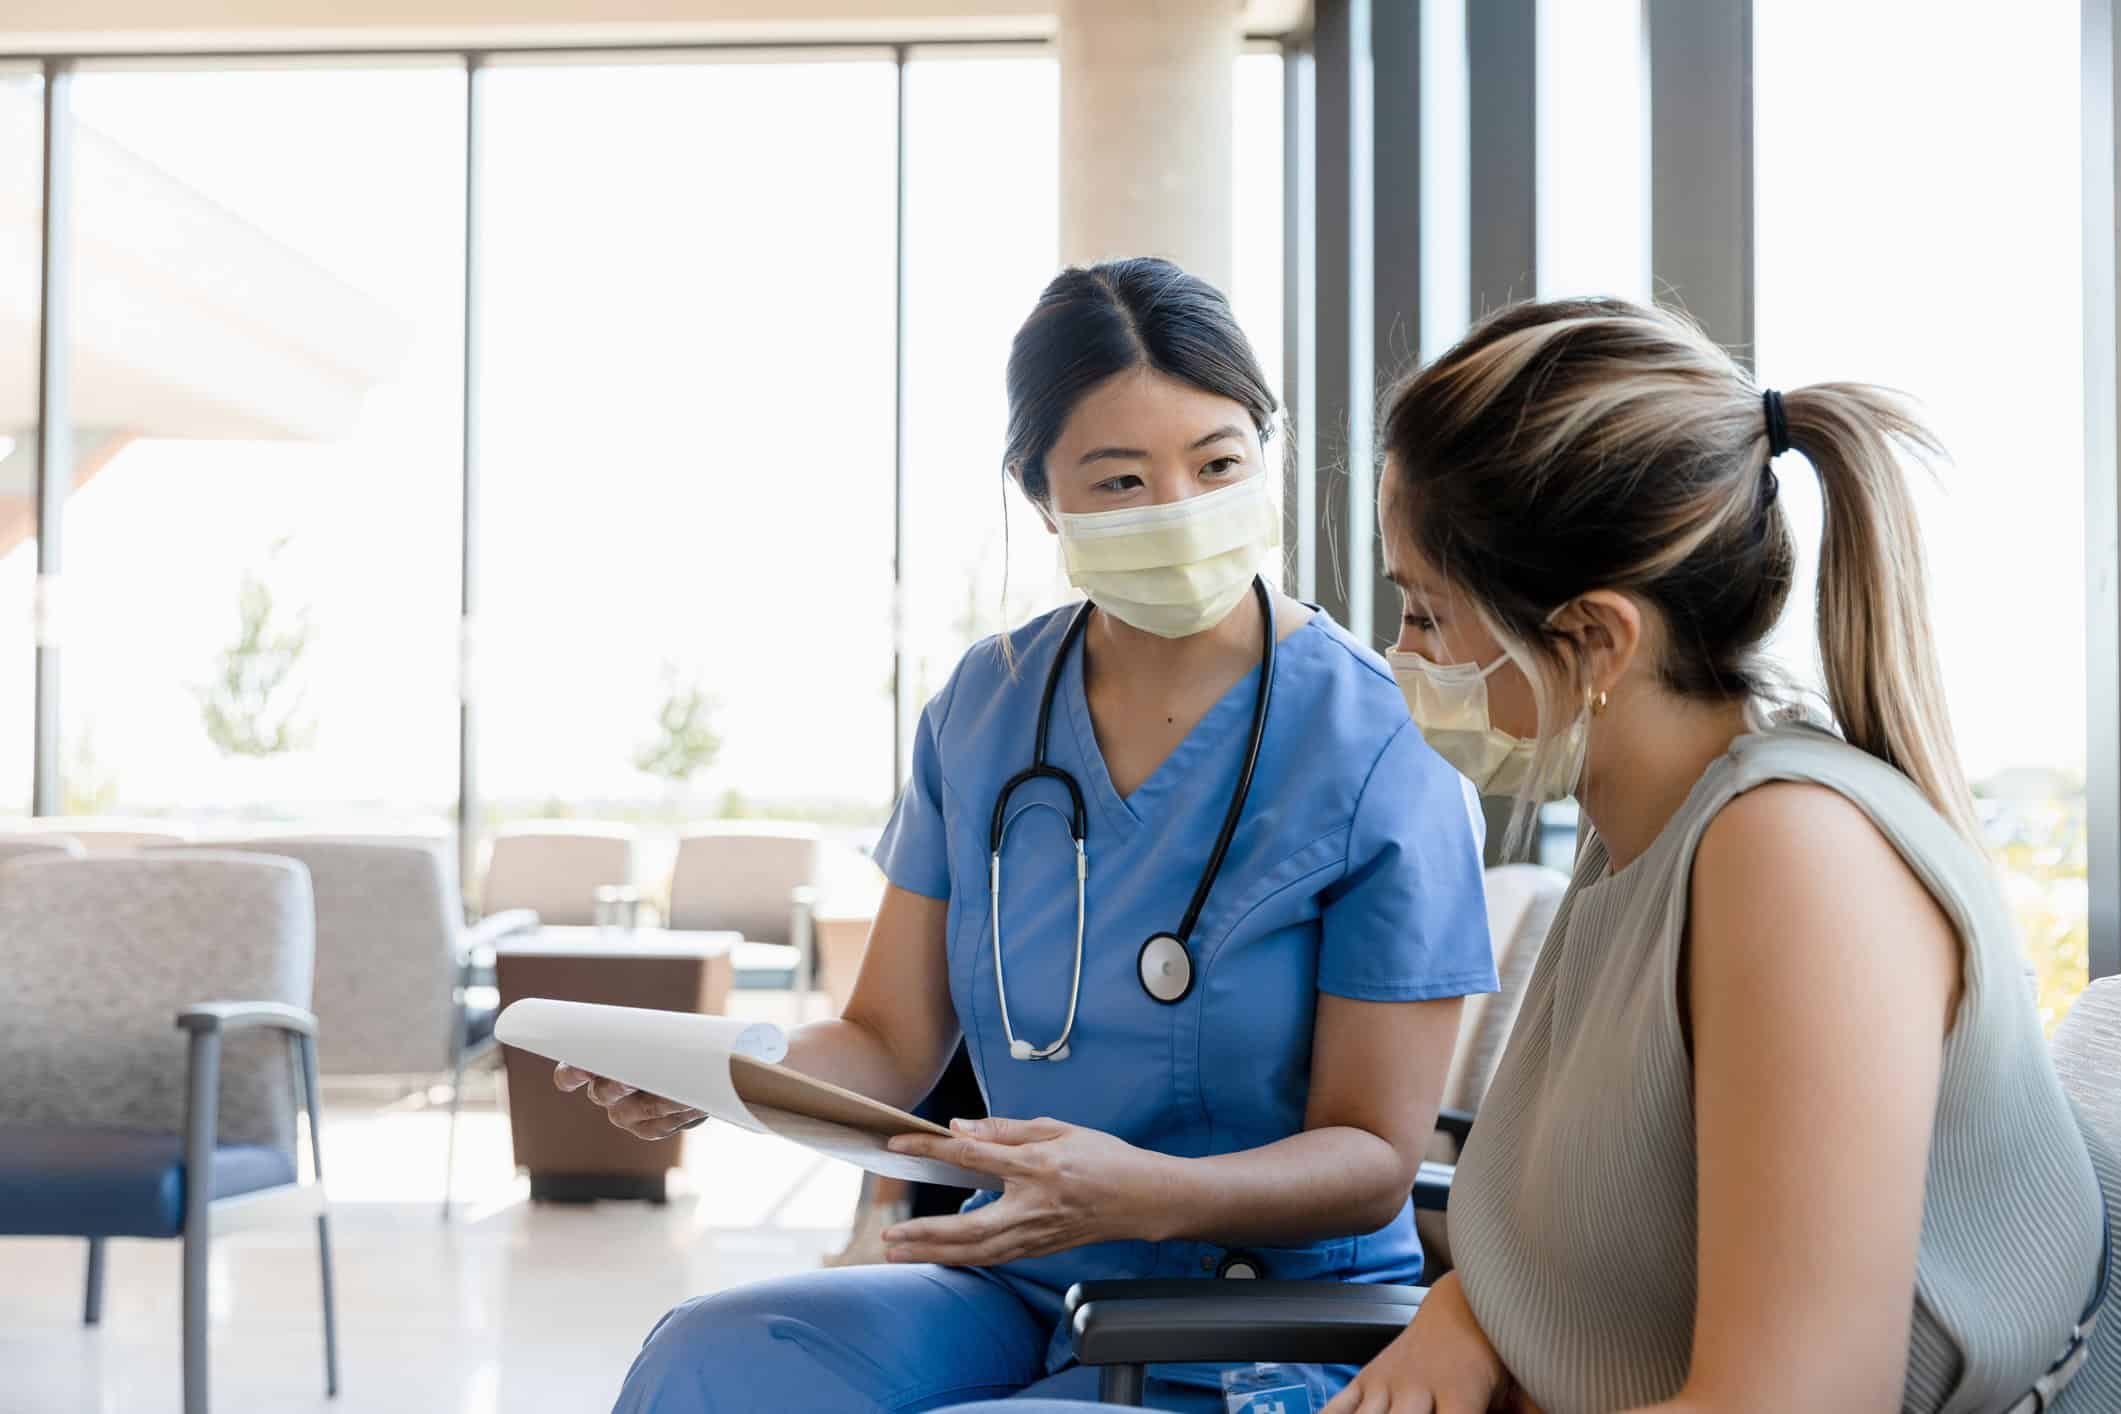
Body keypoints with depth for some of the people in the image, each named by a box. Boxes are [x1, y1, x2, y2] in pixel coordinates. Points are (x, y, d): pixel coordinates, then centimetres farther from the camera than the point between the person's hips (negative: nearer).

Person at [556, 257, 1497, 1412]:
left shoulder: (1377, 753, -13)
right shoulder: (983, 710, 3)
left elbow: (1374, 1157, -12)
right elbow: (891, 1046, 5)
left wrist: (1144, 1194, -31)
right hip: (1018, 1297, 5)